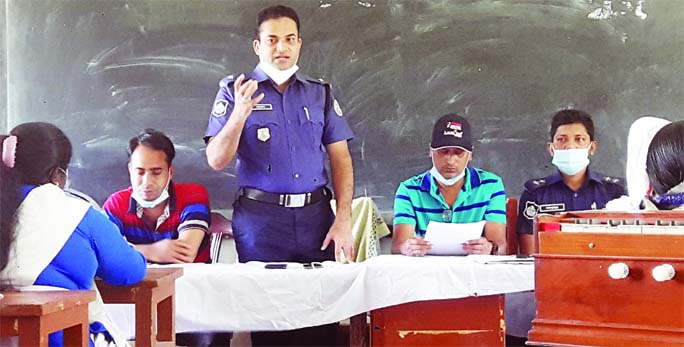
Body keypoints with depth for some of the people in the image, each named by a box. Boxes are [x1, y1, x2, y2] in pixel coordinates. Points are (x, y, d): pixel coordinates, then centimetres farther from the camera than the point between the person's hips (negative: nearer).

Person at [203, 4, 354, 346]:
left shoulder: (320, 93, 12)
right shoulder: (235, 91, 5)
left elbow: (341, 159, 8)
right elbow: (217, 161, -3)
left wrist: (343, 219, -3)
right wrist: (240, 114, -19)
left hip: (316, 216, 2)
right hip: (260, 218, -2)